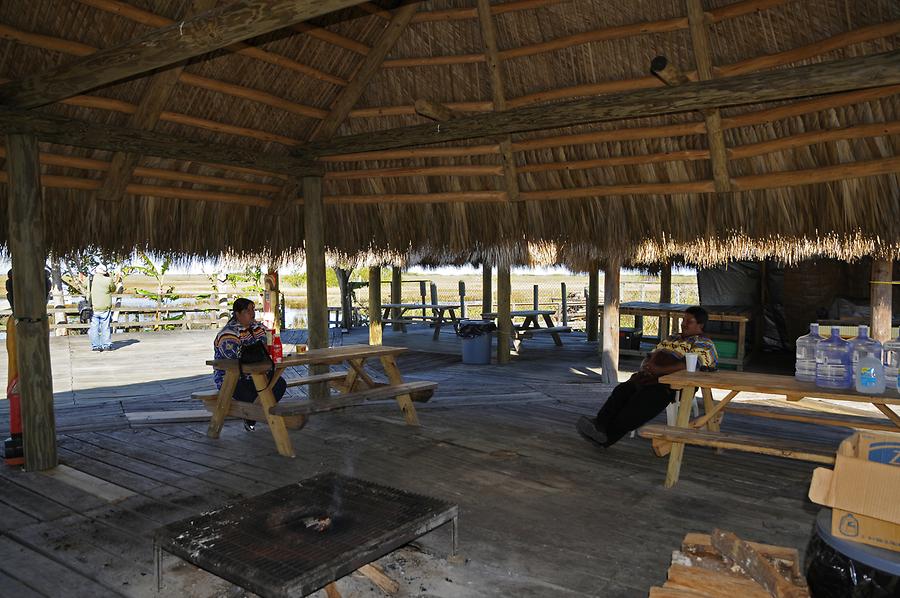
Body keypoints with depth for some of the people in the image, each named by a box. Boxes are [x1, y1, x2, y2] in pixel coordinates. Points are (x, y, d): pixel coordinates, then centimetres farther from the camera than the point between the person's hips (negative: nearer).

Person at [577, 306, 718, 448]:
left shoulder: (704, 344, 6)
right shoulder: (672, 338, 32)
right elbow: (653, 354, 29)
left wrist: (661, 369, -17)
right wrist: (648, 365, 4)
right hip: (648, 377, 8)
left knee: (641, 400, -31)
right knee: (622, 390, -20)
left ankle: (608, 437, -38)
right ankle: (599, 424, -34)